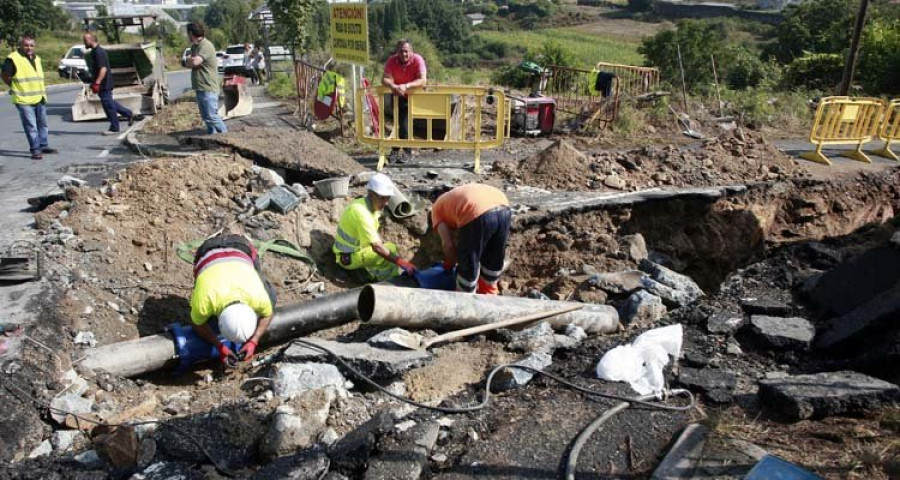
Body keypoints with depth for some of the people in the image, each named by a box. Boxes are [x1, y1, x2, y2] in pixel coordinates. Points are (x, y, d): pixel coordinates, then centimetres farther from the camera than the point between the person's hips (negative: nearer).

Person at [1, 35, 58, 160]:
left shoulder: (37, 58, 14)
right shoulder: (13, 59, -10)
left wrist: (42, 91, 16)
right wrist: (16, 87, 1)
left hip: (40, 98, 7)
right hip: (24, 100, -7)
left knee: (42, 124, 15)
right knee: (31, 126, -6)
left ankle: (44, 146, 27)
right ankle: (35, 150, -2)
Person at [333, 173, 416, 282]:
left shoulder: (372, 206, 0)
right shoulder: (361, 212, -29)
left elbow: (374, 233, 17)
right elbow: (376, 247, -34)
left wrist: (384, 243, 0)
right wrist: (401, 263, -34)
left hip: (358, 248, 10)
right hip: (348, 258, -10)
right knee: (390, 249, -22)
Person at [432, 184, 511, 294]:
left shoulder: (437, 208, 24)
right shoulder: (468, 194, 41)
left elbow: (448, 244, 12)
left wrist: (449, 264, 30)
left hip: (478, 214, -6)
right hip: (503, 208, 7)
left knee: (468, 264, 16)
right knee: (495, 258, 28)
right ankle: (488, 293, 47)